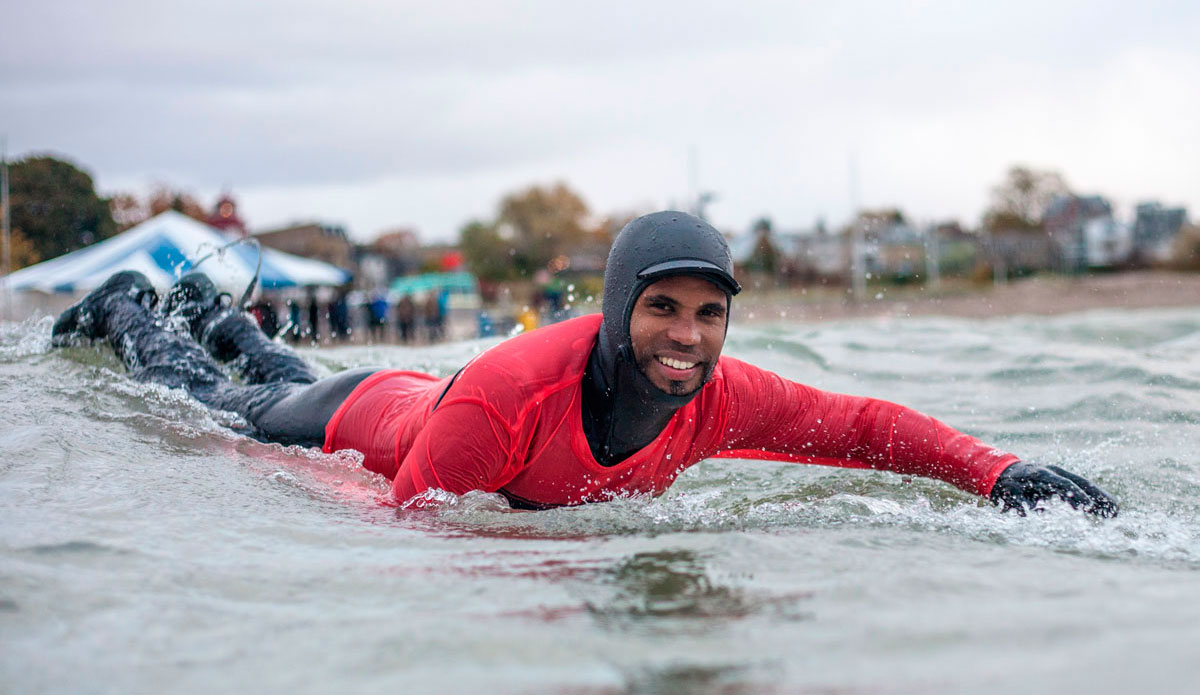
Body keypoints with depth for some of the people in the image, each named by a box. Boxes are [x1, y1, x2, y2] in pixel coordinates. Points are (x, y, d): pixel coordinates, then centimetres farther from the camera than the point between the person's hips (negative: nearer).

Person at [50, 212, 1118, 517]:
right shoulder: (506, 393, -50)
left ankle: (221, 316, 66)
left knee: (285, 384, 38)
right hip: (370, 421, -5)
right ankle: (131, 310, 54)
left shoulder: (726, 398, -34)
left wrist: (1000, 473, -42)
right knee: (212, 406, 27)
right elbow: (408, 522, -40)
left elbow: (869, 425, -29)